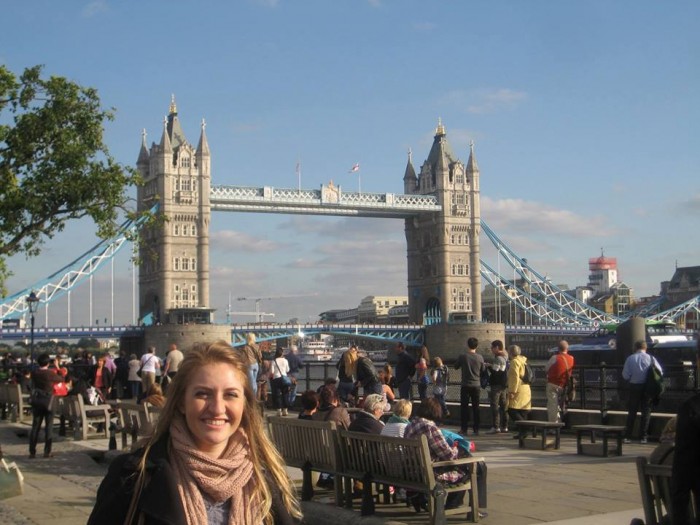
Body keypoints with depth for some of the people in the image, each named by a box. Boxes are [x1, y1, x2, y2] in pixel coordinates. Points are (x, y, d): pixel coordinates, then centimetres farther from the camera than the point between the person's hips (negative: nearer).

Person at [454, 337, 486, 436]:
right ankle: (476, 429, 9)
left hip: (466, 385, -2)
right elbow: (483, 370, 7)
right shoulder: (480, 357, -4)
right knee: (476, 408, 9)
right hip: (476, 385, 2)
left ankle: (464, 429, 1)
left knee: (464, 407, 4)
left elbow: (456, 366, 5)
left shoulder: (462, 356, -9)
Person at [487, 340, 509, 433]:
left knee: (494, 406, -7)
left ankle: (496, 427, -11)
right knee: (504, 405, 12)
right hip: (505, 385, 9)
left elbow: (495, 372, -19)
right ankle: (504, 426, 14)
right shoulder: (506, 357, 14)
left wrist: (489, 366, -4)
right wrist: (491, 366, 15)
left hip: (497, 385, -9)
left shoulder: (498, 358, -15)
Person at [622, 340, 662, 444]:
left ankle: (627, 436, 8)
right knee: (646, 412, 10)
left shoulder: (630, 359, -4)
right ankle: (643, 436, 8)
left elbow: (625, 375, -8)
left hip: (634, 386, 0)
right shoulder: (651, 358, -4)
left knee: (632, 412, 9)